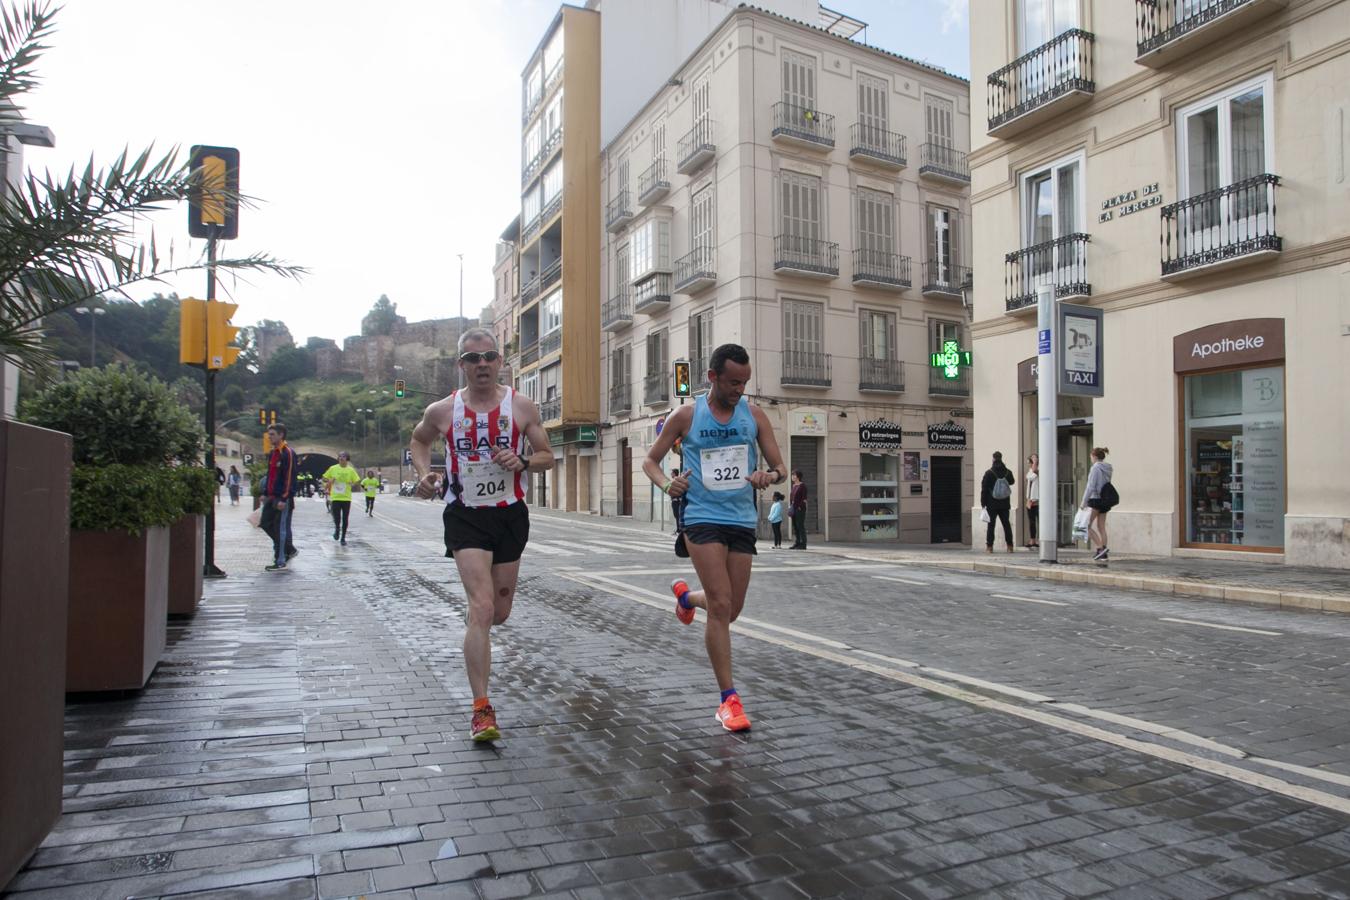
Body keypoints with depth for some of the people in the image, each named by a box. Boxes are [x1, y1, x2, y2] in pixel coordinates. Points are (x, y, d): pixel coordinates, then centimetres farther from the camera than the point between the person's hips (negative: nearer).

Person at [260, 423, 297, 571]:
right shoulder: (272, 453, 15)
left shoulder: (288, 453, -13)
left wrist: (284, 499, -21)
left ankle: (280, 561, 4)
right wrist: (265, 493, 18)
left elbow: (289, 477, -18)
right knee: (265, 523, 12)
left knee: (281, 528, -4)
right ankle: (288, 549, 25)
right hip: (271, 497, 9)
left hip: (282, 498, -9)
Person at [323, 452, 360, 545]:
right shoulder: (333, 468, 1)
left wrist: (351, 484, -16)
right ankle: (337, 529, 27)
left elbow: (357, 482, 4)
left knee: (345, 519, 3)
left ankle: (343, 538, 17)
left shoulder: (351, 470, 1)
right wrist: (330, 480, -10)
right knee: (336, 518, -6)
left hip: (346, 498, 0)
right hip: (335, 497, 0)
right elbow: (324, 478, 10)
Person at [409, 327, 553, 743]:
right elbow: (419, 439, 19)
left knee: (499, 611, 13)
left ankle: (473, 619, 53)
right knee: (482, 607, -15)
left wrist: (523, 462, -18)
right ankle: (481, 710, -10)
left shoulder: (522, 407, -2)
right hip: (465, 516, -2)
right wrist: (423, 473, 1)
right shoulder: (442, 411, -2)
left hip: (510, 514, 2)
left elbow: (548, 456, 4)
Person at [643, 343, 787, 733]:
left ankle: (685, 594, 45)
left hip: (742, 520, 4)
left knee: (731, 609, 11)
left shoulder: (754, 415, 4)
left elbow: (780, 467, 5)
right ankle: (729, 699, -2)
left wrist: (770, 476, -19)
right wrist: (667, 484, -14)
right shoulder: (686, 416, -2)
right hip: (703, 519, -4)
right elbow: (650, 460, 7)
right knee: (721, 605, -13)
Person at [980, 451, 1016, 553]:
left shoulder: (989, 473, -11)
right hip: (1004, 504, 3)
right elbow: (1012, 482, 20)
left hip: (992, 504, -3)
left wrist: (983, 502, -4)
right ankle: (1010, 546, 10)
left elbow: (984, 489, -9)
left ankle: (989, 546, 0)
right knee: (1006, 524, 9)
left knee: (991, 524, 1)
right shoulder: (1008, 472, -1)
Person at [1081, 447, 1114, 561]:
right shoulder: (1107, 469, 11)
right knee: (1101, 527, 10)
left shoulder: (1095, 468, -13)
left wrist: (1084, 502, -14)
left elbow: (1090, 487, -17)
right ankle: (1104, 553, 9)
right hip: (1105, 500, 8)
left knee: (1087, 524, -1)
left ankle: (1100, 547, -11)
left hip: (1096, 499, -8)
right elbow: (1107, 484, 14)